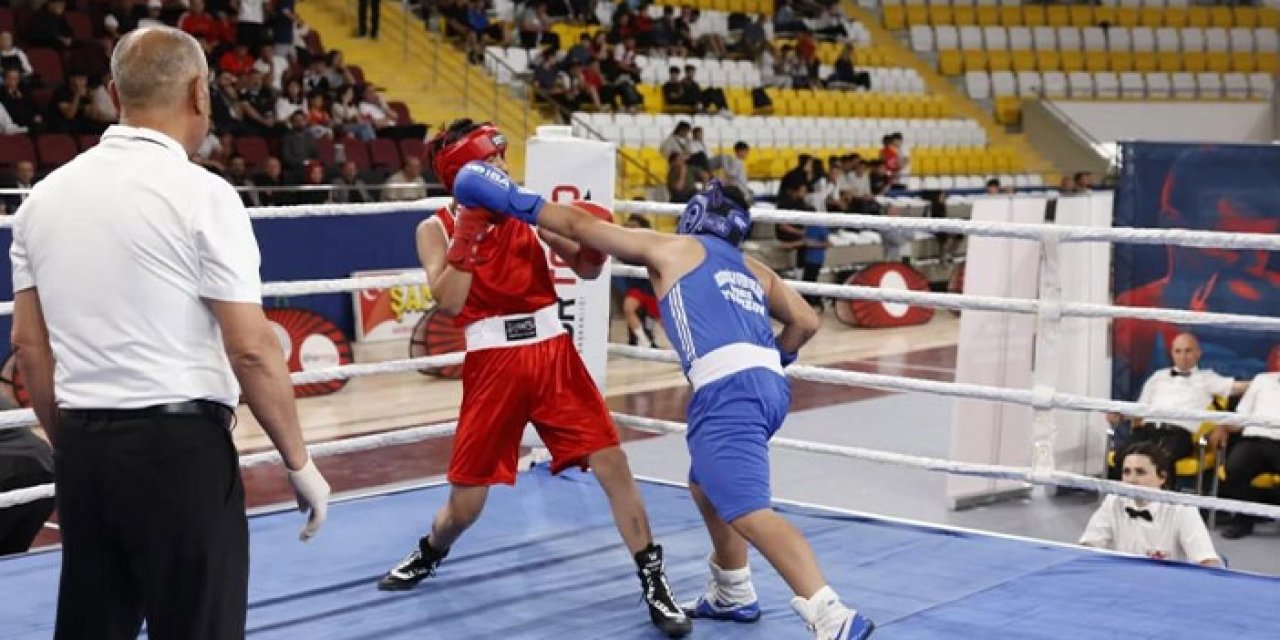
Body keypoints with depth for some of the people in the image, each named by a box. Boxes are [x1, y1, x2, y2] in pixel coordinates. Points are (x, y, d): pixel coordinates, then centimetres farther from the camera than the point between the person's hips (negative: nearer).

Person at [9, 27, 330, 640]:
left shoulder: (45, 195, 7)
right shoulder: (200, 193, -11)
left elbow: (29, 345, 10)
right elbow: (252, 350, -13)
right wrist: (299, 462, -3)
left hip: (84, 449, 6)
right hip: (179, 447, -6)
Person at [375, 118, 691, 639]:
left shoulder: (527, 209, 6)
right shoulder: (436, 229, 1)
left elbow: (586, 269, 6)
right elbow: (448, 302, -14)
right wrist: (468, 233, -20)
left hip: (553, 352, 2)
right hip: (492, 363, -2)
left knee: (613, 465, -8)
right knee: (465, 502, 5)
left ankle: (654, 584, 3)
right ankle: (429, 554, 39)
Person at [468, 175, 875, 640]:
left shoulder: (669, 247, 17)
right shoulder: (754, 270, 29)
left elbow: (581, 226, 20)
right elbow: (806, 322, 29)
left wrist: (515, 203, 31)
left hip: (729, 390, -8)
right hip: (770, 384, 8)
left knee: (747, 513, -16)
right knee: (706, 486, 30)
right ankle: (732, 594, 40)